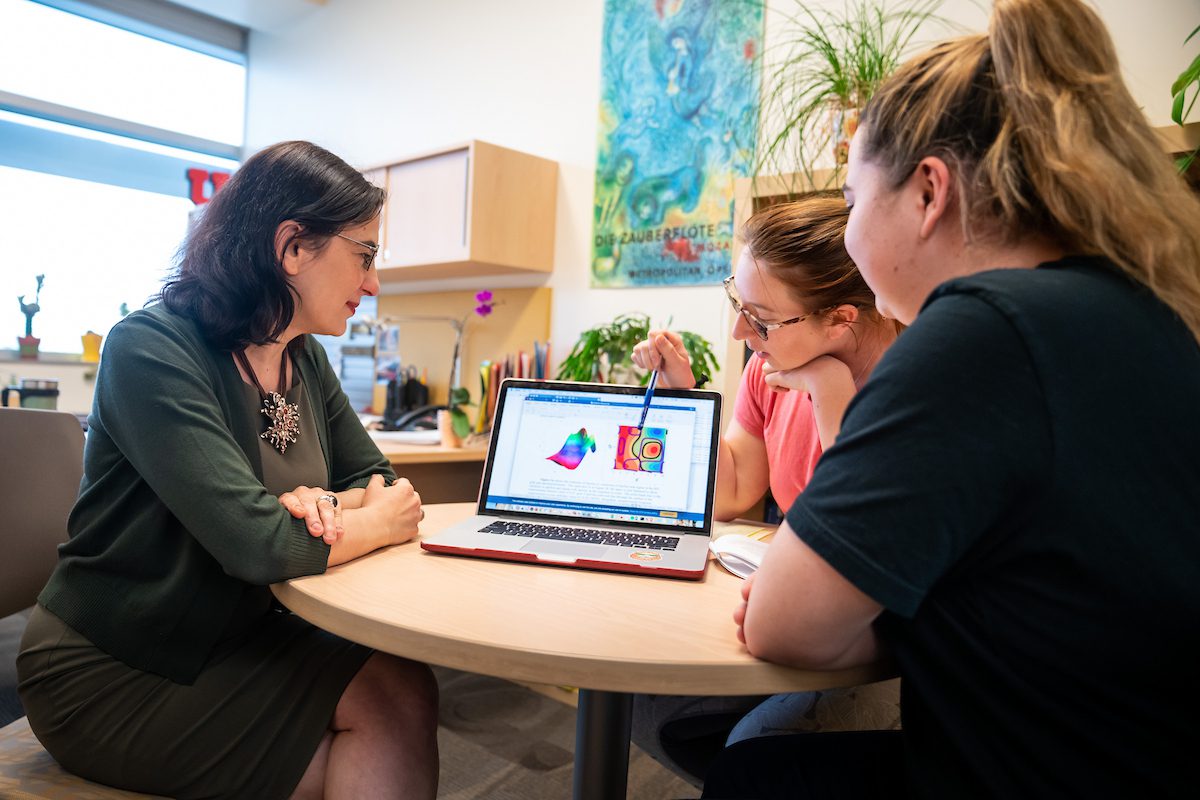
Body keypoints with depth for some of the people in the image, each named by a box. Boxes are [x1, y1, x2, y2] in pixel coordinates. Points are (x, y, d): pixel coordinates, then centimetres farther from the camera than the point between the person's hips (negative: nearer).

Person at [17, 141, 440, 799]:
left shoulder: (305, 359, 2)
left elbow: (376, 478, 5)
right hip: (111, 673, -6)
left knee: (403, 691, -17)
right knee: (389, 724, -17)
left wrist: (326, 505, -18)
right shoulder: (151, 349, -22)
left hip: (236, 636, 6)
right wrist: (377, 522, -13)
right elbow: (260, 544, -31)